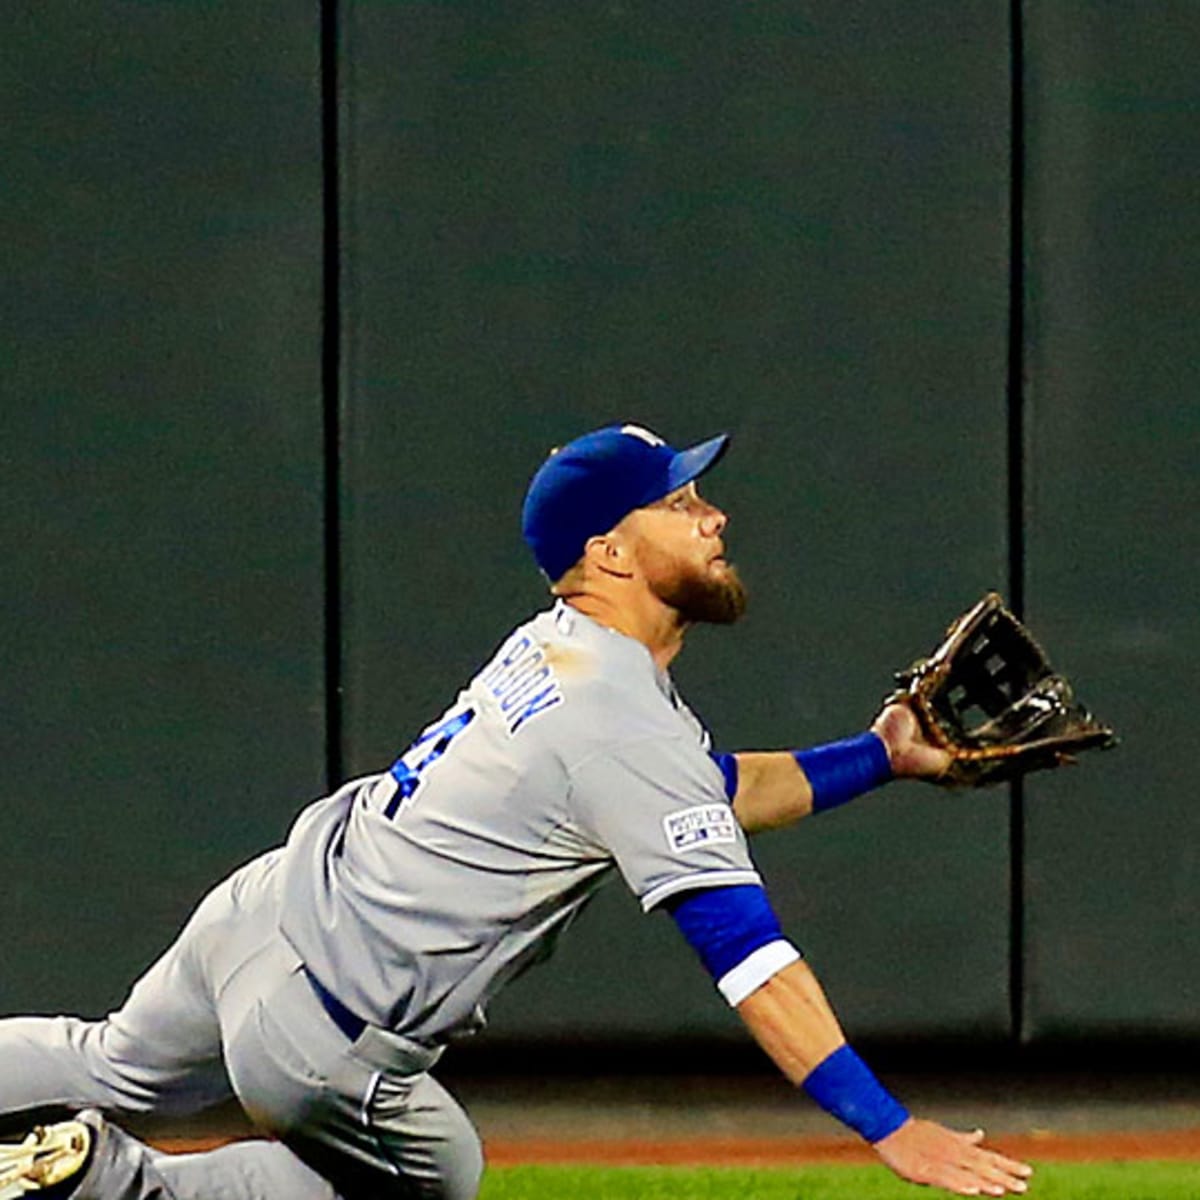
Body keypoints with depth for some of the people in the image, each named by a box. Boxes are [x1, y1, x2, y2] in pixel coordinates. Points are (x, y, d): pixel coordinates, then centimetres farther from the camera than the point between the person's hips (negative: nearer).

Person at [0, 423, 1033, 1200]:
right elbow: (746, 954, -26)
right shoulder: (623, 722, -22)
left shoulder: (556, 647, 6)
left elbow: (717, 789, 20)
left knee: (120, 1068, 32)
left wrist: (881, 756, 11)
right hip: (320, 1033, -8)